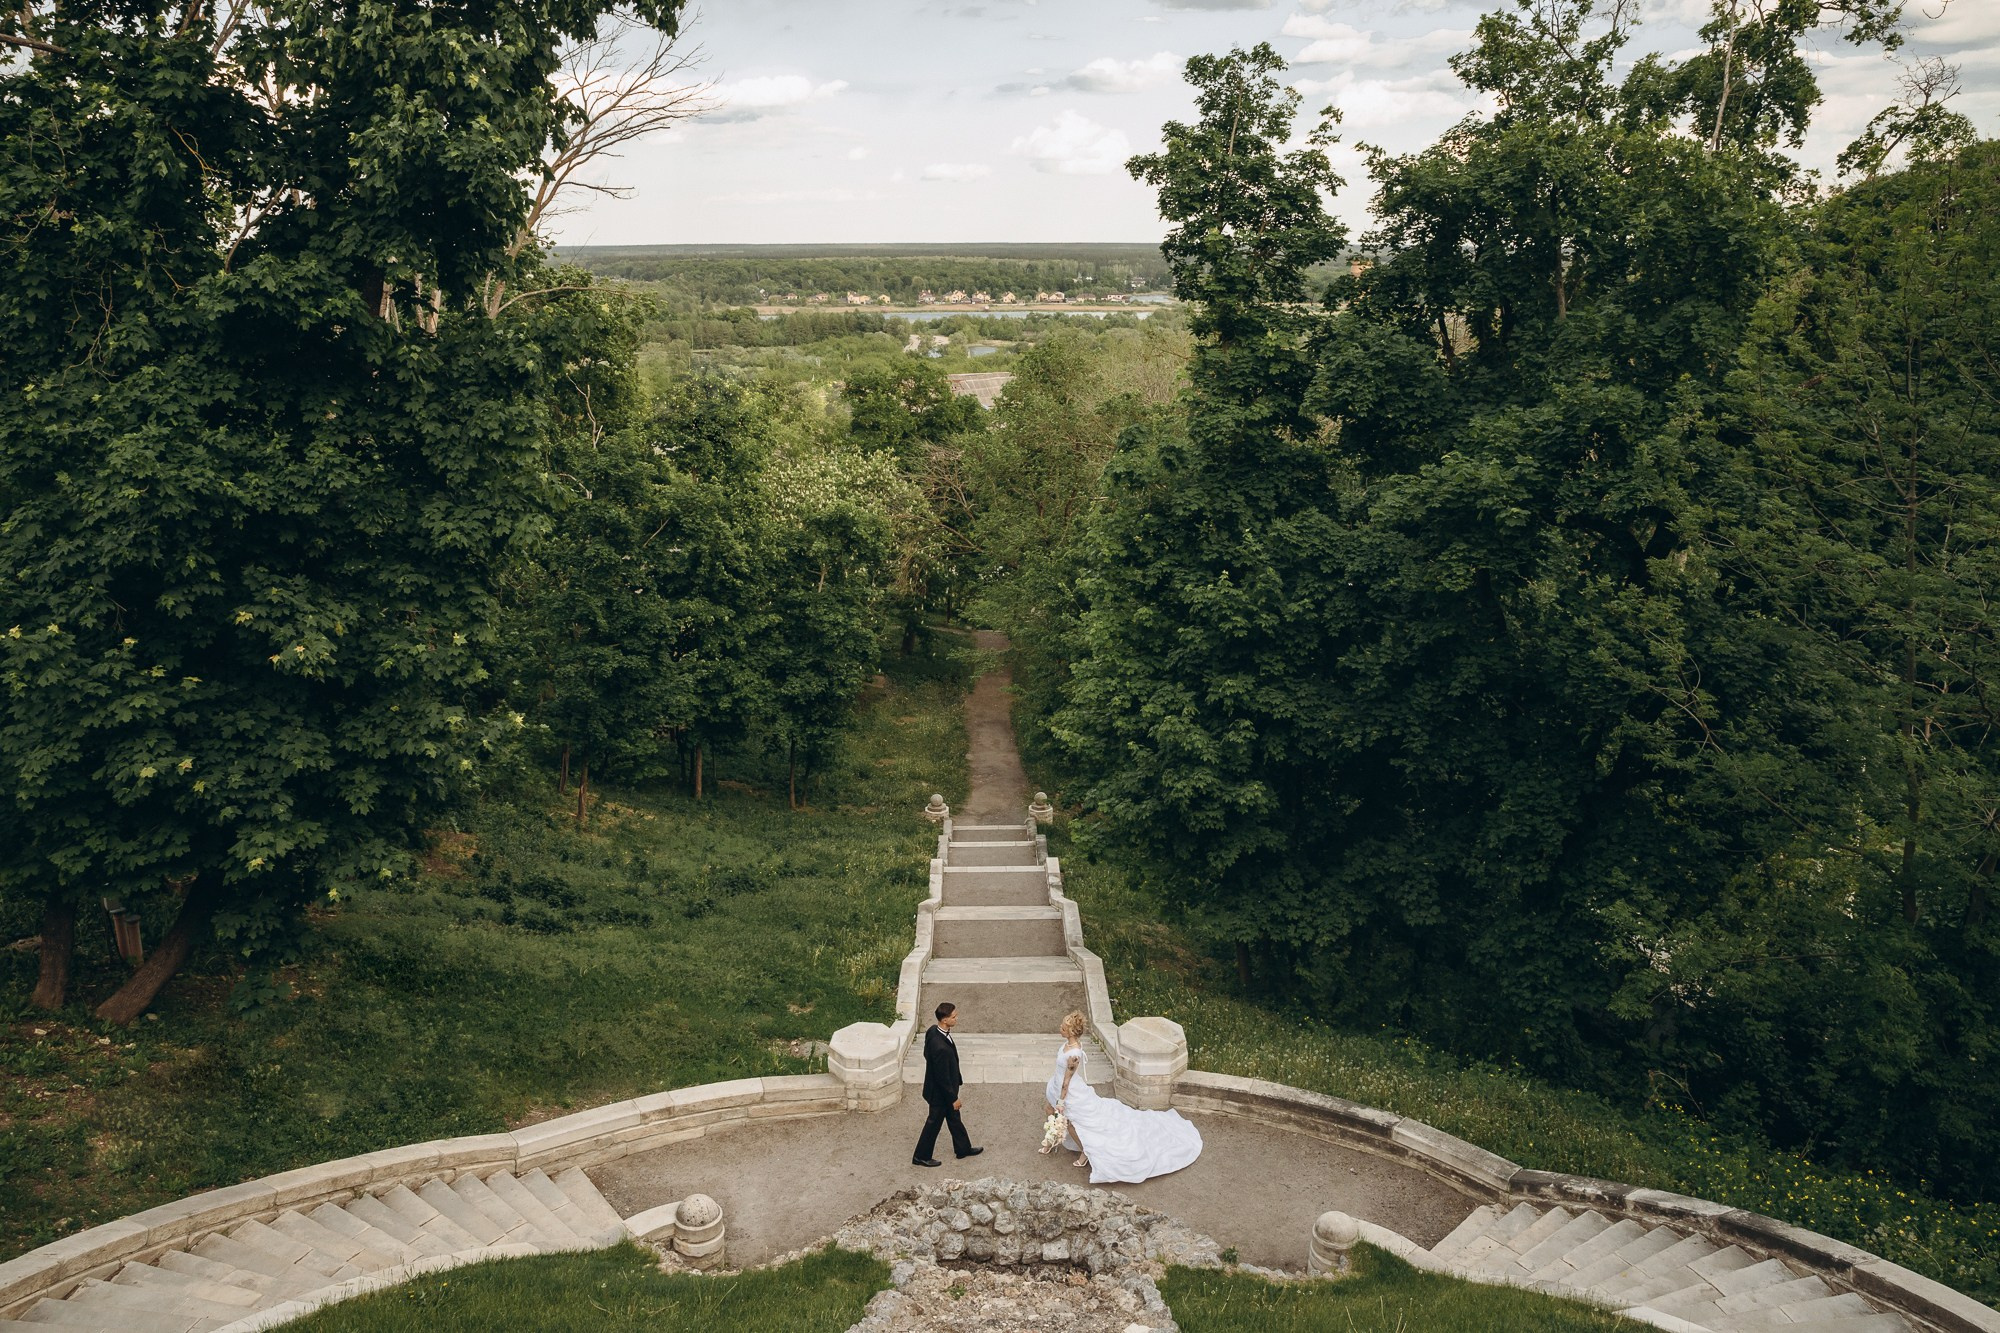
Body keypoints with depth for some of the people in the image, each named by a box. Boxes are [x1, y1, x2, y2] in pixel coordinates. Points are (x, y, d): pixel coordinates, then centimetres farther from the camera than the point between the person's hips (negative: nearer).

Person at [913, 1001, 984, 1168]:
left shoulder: (933, 1030, -12)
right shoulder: (941, 1047, -40)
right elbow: (943, 1078, -29)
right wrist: (953, 1098, -14)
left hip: (945, 1088, 9)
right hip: (940, 1093, -9)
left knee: (954, 1118, 25)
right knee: (934, 1123, 13)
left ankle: (963, 1148, 44)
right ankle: (921, 1157, 32)